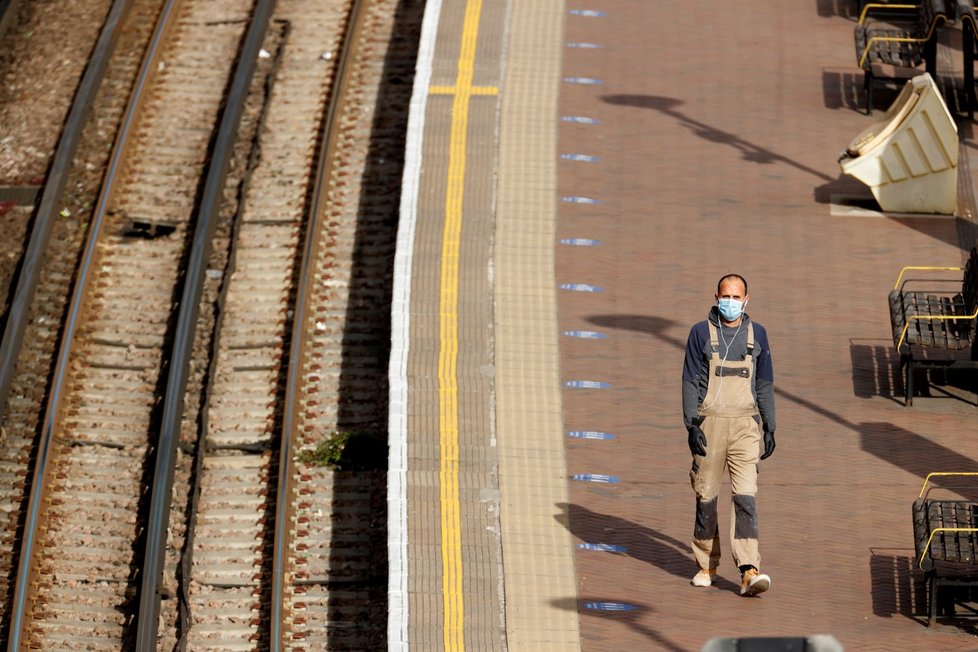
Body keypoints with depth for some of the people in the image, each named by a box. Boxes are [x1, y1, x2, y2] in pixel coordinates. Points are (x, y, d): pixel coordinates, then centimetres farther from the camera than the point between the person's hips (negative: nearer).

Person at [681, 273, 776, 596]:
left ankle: (749, 571, -18)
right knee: (706, 496, 5)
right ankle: (707, 566, 19)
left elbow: (764, 384, 14)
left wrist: (769, 427, 11)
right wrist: (692, 424, -10)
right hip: (710, 424, -1)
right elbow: (690, 382, -1)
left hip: (745, 425, 1)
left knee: (745, 497, -9)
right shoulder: (701, 333, 1)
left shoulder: (756, 334, 9)